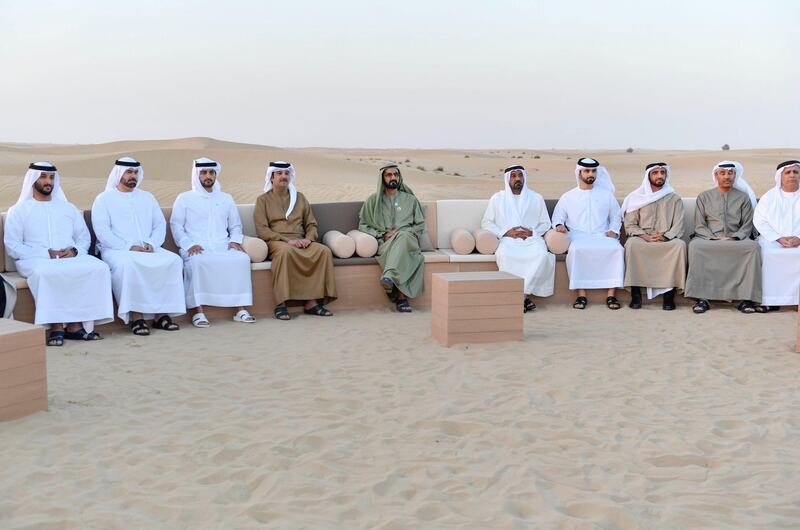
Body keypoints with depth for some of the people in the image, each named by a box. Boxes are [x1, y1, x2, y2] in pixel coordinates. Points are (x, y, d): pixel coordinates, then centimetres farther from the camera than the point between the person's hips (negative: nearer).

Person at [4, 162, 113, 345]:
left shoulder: (68, 208, 24)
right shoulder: (18, 210, 11)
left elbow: (84, 237, 20)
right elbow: (12, 246, 1)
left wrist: (74, 250, -5)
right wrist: (47, 254, -13)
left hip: (72, 258, 3)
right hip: (35, 261, -3)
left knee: (99, 267, -28)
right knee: (45, 273, -40)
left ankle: (77, 324, -30)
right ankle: (56, 325, -33)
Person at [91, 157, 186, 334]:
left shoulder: (147, 197, 22)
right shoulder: (104, 199, 7)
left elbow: (160, 224, 14)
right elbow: (102, 231, -5)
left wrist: (151, 244, -7)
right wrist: (128, 247, -16)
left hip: (147, 249, 4)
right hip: (116, 250, -4)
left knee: (174, 260, -23)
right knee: (127, 264, -39)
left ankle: (161, 314, -24)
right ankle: (136, 316, -35)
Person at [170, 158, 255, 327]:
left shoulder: (226, 199, 22)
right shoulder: (185, 198, 12)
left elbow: (235, 225, 24)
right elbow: (176, 225, 5)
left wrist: (235, 240, 2)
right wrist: (188, 245, -11)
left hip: (223, 246, 3)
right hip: (197, 248, -3)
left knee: (242, 258, -28)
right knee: (197, 262, -37)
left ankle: (240, 310, -27)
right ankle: (198, 312, -35)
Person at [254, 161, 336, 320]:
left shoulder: (299, 197, 22)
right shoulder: (263, 199, 9)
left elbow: (311, 224, 19)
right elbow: (262, 229, -2)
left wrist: (308, 238, -5)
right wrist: (287, 240, -14)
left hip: (301, 241, 4)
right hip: (276, 242, -4)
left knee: (324, 251, -26)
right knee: (286, 251, -40)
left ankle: (312, 302, -27)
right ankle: (280, 304, -38)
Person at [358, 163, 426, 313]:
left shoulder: (410, 199, 23)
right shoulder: (373, 200, 20)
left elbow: (420, 225, 15)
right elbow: (363, 225, 14)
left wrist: (400, 233, -4)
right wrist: (382, 235, -5)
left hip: (408, 240, 0)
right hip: (384, 243, 0)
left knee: (403, 236, -40)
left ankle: (389, 276, -59)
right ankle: (401, 296, -49)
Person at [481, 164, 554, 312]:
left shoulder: (536, 198, 17)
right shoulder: (497, 198, 13)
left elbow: (546, 223, 17)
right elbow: (486, 223, 9)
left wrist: (532, 232, -5)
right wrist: (506, 232, -6)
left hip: (531, 239, 1)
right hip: (507, 239, -1)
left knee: (542, 255, -33)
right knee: (504, 255, -37)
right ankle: (524, 297, -31)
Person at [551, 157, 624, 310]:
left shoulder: (606, 195, 20)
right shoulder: (568, 197, 16)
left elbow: (616, 217, 22)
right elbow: (557, 216, 16)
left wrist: (614, 230, 2)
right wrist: (559, 225, -7)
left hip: (602, 236, 1)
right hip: (578, 237, -1)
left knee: (617, 248, -31)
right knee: (576, 250, -37)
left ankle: (611, 294, -30)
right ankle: (581, 295, -34)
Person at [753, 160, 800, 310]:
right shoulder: (769, 197, 13)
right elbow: (759, 221, 4)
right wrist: (779, 238, -10)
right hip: (772, 240, 1)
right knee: (767, 254, -30)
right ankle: (771, 300, -26)